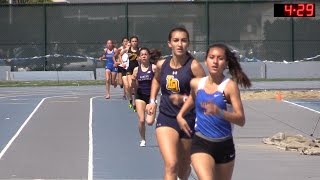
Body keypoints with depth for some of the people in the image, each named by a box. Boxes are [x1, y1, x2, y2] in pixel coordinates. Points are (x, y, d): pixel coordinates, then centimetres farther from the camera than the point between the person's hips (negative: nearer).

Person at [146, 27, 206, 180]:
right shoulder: (162, 64, 1)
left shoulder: (194, 66, -13)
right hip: (166, 119, 1)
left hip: (189, 120, -1)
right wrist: (152, 101, 16)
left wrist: (184, 99, -23)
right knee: (171, 165, -19)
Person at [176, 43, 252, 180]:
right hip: (201, 143, 0)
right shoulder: (196, 84, 1)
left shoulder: (230, 86, -9)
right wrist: (180, 115, 16)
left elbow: (241, 120, -17)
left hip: (224, 146, 0)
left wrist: (219, 112, -33)